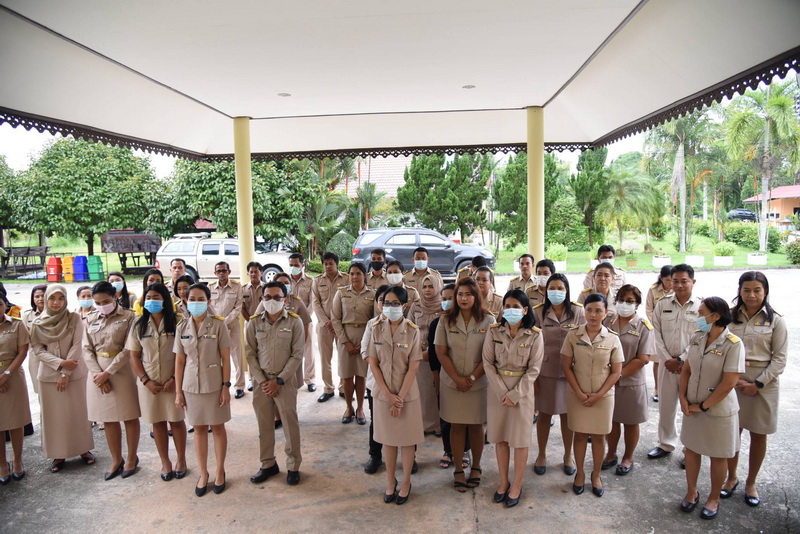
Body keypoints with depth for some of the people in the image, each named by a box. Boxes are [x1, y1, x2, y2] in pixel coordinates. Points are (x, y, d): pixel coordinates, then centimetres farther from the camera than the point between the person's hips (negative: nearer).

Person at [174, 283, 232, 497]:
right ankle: (203, 474, 27)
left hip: (214, 384, -3)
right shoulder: (182, 327, 1)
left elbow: (226, 358, -7)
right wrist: (178, 391, 3)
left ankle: (220, 471, 26)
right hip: (191, 386, 3)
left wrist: (226, 386, -10)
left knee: (217, 427, 10)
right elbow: (179, 361, 4)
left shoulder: (218, 325, -9)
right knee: (199, 429, 13)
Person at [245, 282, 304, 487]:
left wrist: (279, 380, -11)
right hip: (261, 380, 3)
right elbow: (250, 353, 2)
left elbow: (297, 355, -7)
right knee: (264, 425, 11)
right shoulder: (254, 322, 1)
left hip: (285, 381, -2)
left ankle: (293, 466, 19)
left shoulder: (294, 322, -6)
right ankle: (268, 464, 28)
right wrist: (261, 380, -7)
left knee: (290, 424, 3)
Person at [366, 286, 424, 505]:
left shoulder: (412, 331, -12)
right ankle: (390, 482, 31)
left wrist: (400, 397, -13)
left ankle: (406, 483, 28)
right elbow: (373, 364, -4)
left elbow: (413, 368, -11)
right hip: (383, 393, 2)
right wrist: (388, 394, -11)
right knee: (388, 438, 14)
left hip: (407, 393, -2)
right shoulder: (376, 328, -5)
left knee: (407, 439, 10)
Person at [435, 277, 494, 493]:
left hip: (478, 383, -1)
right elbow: (441, 353, -2)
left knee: (476, 426, 11)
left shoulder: (488, 320, -5)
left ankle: (476, 467, 29)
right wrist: (456, 378, -10)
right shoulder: (446, 320, -2)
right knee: (456, 425, 8)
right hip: (452, 383, 1)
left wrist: (472, 378, -11)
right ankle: (458, 470, 22)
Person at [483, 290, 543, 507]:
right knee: (500, 437, 11)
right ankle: (503, 481, 28)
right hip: (497, 389, 2)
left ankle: (517, 485, 22)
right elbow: (488, 363, -4)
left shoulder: (534, 334, -8)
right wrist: (502, 391, -13)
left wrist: (514, 394, -15)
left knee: (520, 439, 6)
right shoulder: (494, 331, -4)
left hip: (522, 390, -2)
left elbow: (534, 369, -8)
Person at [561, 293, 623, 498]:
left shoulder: (613, 339, -7)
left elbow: (616, 372, -4)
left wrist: (598, 394, -12)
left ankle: (596, 475, 30)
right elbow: (566, 367, -5)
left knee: (599, 436, 12)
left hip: (603, 396, 0)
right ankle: (580, 473, 29)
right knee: (580, 434, 11)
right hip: (578, 395, 0)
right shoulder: (573, 335, -8)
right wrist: (579, 393, -11)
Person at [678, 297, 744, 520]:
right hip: (693, 407, 5)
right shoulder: (696, 338, -2)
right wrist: (683, 398, -5)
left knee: (718, 456, 13)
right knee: (691, 449, 16)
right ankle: (691, 491, 35)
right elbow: (686, 370, 5)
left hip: (719, 409, -5)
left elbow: (729, 383, -21)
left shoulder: (733, 344, -20)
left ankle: (714, 498, 32)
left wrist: (703, 406, -15)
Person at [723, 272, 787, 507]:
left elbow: (779, 359, -5)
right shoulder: (730, 317, 0)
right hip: (731, 381, 1)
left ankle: (751, 483, 28)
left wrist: (757, 384, -12)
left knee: (759, 434, 11)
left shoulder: (775, 321, -3)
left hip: (763, 384, -1)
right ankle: (732, 478, 29)